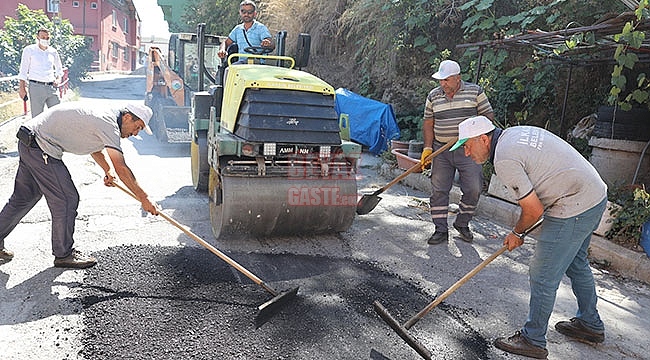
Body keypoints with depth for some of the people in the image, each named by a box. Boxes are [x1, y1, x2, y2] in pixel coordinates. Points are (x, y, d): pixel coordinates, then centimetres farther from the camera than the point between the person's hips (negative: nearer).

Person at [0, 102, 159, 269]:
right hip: (40, 145, -10)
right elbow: (121, 168, -25)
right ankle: (63, 254, 9)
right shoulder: (108, 123, -21)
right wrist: (144, 199, -21)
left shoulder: (107, 115, 10)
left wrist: (109, 171, 7)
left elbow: (96, 148, 26)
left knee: (24, 198, 20)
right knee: (67, 199, -5)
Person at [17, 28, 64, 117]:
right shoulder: (29, 50, 4)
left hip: (51, 87, 3)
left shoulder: (53, 51, 12)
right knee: (37, 116, -3)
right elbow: (23, 70, 5)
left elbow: (59, 68, 26)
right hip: (36, 86, -3)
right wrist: (22, 87, -1)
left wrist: (58, 79, 6)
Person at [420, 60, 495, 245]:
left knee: (473, 189, -4)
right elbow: (428, 123, 8)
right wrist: (427, 148, -2)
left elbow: (489, 115, 4)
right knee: (439, 190, 0)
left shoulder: (475, 91, 1)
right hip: (441, 151, 2)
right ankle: (441, 230, 11)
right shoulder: (433, 96, 6)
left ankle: (462, 224, 19)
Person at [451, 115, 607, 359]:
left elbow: (534, 210, -18)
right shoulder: (515, 132, 9)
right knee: (576, 264, 26)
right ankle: (590, 325, 44)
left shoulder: (504, 160, -21)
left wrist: (517, 233, 2)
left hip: (574, 208, -11)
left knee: (543, 275, 0)